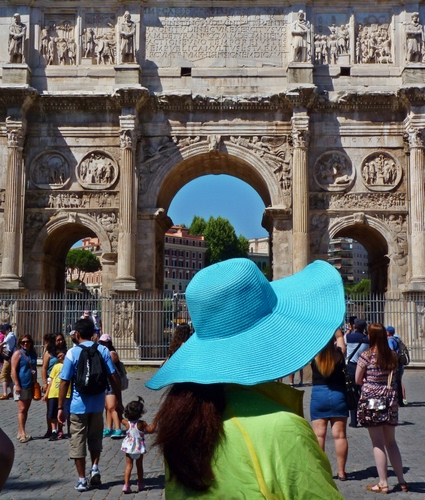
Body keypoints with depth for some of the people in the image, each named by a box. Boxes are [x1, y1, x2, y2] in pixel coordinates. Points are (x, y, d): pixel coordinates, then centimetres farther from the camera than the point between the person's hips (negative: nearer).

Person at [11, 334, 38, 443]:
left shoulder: (33, 354, 11)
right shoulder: (18, 353, -6)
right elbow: (13, 370, -11)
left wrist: (35, 383, 16)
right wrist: (17, 384, -18)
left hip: (31, 385, 6)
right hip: (21, 385, -6)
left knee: (26, 409, 9)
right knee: (22, 409, -8)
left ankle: (20, 432, 16)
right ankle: (22, 433, -8)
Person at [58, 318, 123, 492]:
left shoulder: (72, 353, -9)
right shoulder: (103, 350, -1)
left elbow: (64, 382, -10)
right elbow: (114, 378, -4)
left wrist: (60, 408, -4)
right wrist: (118, 402, 4)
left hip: (78, 405, -3)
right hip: (97, 404, 3)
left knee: (77, 442, 8)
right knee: (95, 438, 23)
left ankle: (82, 480, 12)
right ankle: (95, 468, 9)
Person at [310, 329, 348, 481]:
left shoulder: (314, 356, -9)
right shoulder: (339, 354, -6)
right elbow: (340, 336, 10)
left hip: (318, 395, -1)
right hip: (338, 395, 1)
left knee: (318, 435, 3)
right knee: (340, 435, 4)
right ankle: (341, 472, 9)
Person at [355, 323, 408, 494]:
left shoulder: (366, 355, -11)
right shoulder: (393, 355, 2)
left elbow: (358, 380, -5)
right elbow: (392, 378, 11)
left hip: (371, 401, -5)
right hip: (390, 401, 5)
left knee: (378, 444, 2)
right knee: (391, 442, 15)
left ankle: (383, 483, 6)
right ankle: (401, 481, 19)